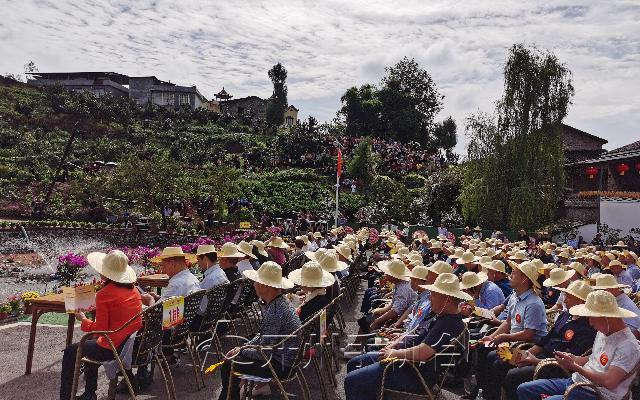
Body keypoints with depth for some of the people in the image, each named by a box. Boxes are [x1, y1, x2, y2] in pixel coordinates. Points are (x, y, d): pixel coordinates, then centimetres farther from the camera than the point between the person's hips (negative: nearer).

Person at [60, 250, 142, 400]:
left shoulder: (104, 294, -16)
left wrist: (83, 320, 3)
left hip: (114, 348, -7)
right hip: (134, 345, 7)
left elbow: (100, 329, -14)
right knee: (91, 344, 32)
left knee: (70, 351, 17)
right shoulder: (134, 289, 4)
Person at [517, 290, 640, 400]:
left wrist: (575, 366, -17)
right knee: (523, 389, 1)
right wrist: (572, 358, 2)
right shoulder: (603, 332, 11)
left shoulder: (627, 345, -18)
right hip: (575, 381, 9)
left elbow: (609, 382, -25)